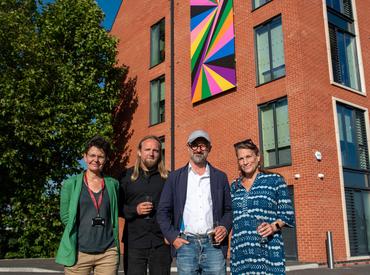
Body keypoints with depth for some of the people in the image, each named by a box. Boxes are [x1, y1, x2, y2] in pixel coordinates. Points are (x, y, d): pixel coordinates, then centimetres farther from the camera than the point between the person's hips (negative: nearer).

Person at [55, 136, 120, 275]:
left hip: (108, 253, 2)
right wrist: (85, 228, 0)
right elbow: (65, 216, 4)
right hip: (78, 252, -1)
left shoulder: (113, 184, 8)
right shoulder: (71, 184, 3)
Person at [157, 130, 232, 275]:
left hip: (214, 244, 1)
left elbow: (229, 210, 15)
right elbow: (163, 211, 7)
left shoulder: (220, 177, 12)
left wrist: (225, 227, -4)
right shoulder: (175, 177, 9)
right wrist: (172, 237, -4)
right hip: (185, 244, 0)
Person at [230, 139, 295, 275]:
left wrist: (274, 226, -16)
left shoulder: (275, 180, 2)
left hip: (267, 250, -3)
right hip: (241, 251, 4)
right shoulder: (235, 186, 15)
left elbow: (287, 214, 0)